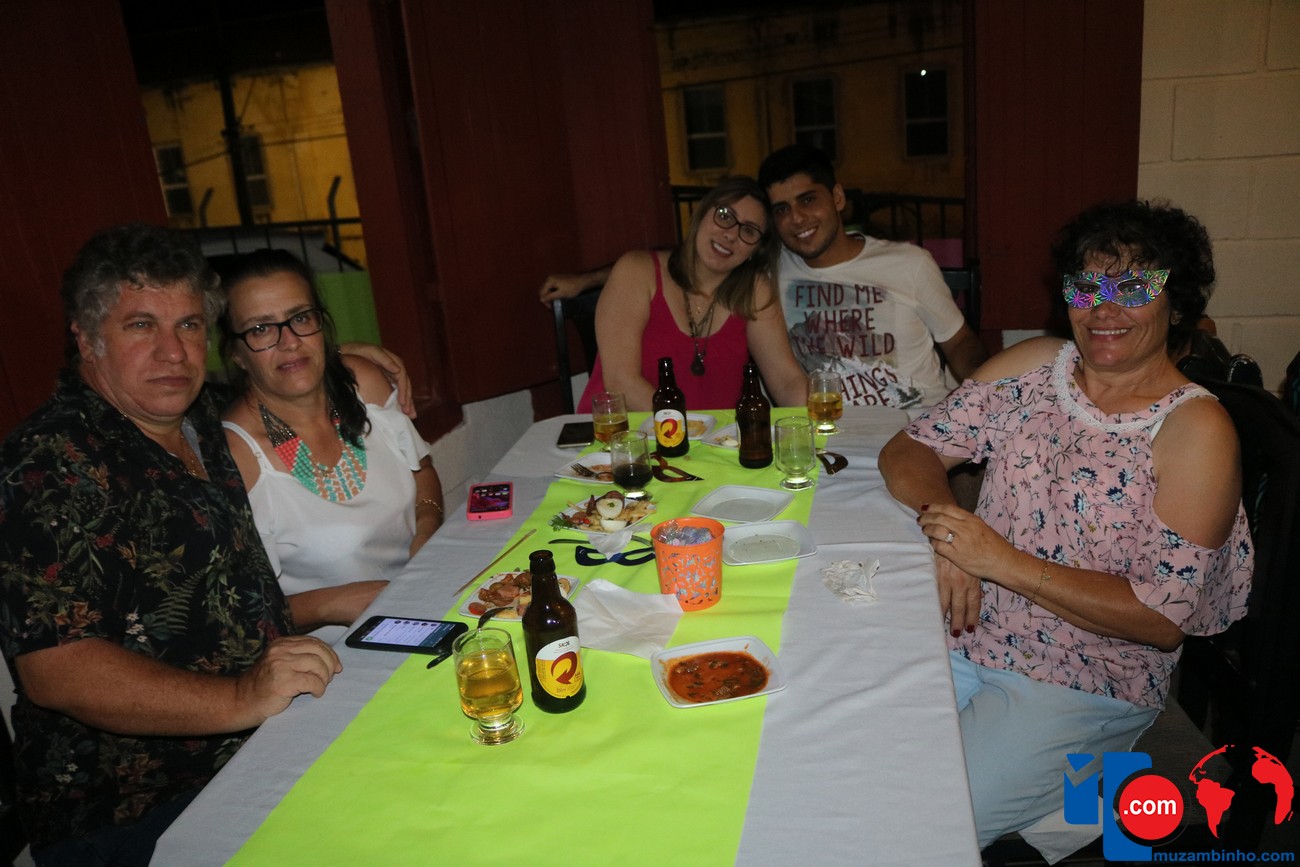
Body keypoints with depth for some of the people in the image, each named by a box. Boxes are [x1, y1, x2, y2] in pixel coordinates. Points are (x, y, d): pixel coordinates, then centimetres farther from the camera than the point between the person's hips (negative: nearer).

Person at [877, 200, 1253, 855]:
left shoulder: (1196, 429, -12)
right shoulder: (1033, 367, 3)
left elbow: (1165, 618, -17)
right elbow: (909, 451, 3)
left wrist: (1006, 562, -23)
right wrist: (943, 524, -18)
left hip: (1080, 685, -4)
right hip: (958, 636, 5)